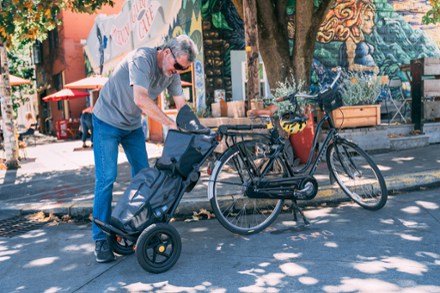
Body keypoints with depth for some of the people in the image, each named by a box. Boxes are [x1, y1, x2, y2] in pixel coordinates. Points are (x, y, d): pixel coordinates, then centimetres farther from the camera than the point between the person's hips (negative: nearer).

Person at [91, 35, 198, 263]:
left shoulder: (172, 72, -4)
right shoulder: (142, 59, -27)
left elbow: (182, 105, -4)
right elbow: (141, 99, -39)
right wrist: (171, 124, -36)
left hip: (133, 125, 7)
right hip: (107, 122, -7)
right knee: (106, 179, -9)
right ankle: (100, 239, -1)